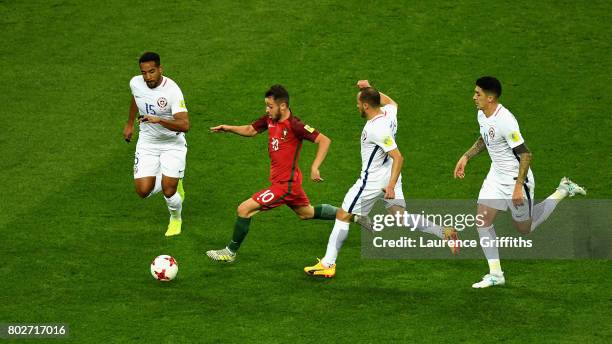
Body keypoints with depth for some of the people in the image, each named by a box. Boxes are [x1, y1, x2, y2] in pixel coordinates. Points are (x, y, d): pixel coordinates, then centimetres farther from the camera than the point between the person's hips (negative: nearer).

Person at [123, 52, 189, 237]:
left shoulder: (172, 90, -26)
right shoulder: (135, 83, -8)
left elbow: (184, 125, -34)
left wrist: (158, 120, -46)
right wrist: (129, 124, 26)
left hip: (172, 144, -4)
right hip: (147, 143, 4)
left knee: (168, 191, -11)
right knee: (143, 191, -8)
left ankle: (176, 219, 25)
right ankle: (172, 182, 27)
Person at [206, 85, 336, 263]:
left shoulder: (294, 125, -24)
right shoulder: (270, 119, -1)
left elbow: (324, 140, -23)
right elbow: (251, 130, 16)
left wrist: (315, 167, -30)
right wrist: (229, 128, 0)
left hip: (285, 184, -9)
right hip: (291, 181, 9)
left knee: (244, 209, -10)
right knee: (307, 213, 29)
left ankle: (230, 252, 6)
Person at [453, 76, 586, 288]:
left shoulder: (505, 121, -29)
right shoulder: (482, 115, -1)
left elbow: (526, 155, -26)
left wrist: (518, 187, -27)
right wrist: (466, 157, 12)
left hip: (515, 179, -8)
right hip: (496, 176, 8)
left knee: (526, 229, 10)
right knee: (482, 221, -4)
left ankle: (563, 192, 25)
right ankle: (495, 274, 5)